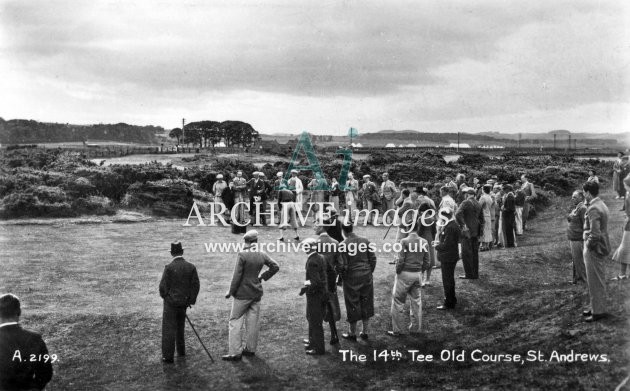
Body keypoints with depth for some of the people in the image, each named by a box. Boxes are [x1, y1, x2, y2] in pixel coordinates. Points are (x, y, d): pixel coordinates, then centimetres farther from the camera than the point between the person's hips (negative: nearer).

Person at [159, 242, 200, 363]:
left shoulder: (169, 267, -15)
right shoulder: (191, 267, -4)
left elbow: (163, 286, -13)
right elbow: (195, 285, -2)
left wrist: (164, 296, 8)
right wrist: (191, 301, 8)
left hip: (171, 302, -4)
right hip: (184, 302, 4)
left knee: (168, 329, 2)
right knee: (180, 327, 22)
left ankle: (168, 356, 2)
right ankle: (181, 351, 33)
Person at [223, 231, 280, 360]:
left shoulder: (242, 255, -16)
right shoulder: (262, 255, 1)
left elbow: (237, 275, -16)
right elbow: (275, 267, 10)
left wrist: (231, 291, -7)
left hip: (242, 293, -6)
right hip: (257, 292, 6)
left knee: (236, 321, 1)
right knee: (253, 321, 13)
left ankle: (235, 352, 0)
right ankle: (251, 349, 22)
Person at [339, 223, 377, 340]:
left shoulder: (343, 244, -12)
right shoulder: (365, 241, 0)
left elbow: (343, 265, -13)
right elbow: (373, 259, 2)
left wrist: (341, 277, 3)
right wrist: (369, 272, 15)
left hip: (351, 278, -4)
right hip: (366, 277, 4)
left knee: (353, 305, 8)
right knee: (366, 304, 14)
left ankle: (352, 334, 18)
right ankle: (365, 332, 23)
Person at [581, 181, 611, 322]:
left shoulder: (593, 209, -22)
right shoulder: (601, 205, 10)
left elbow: (595, 233, -27)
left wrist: (588, 245, -13)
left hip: (594, 249, -10)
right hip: (601, 247, 10)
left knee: (595, 281, 0)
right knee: (598, 280, 18)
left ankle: (598, 312, 9)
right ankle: (596, 307, 30)